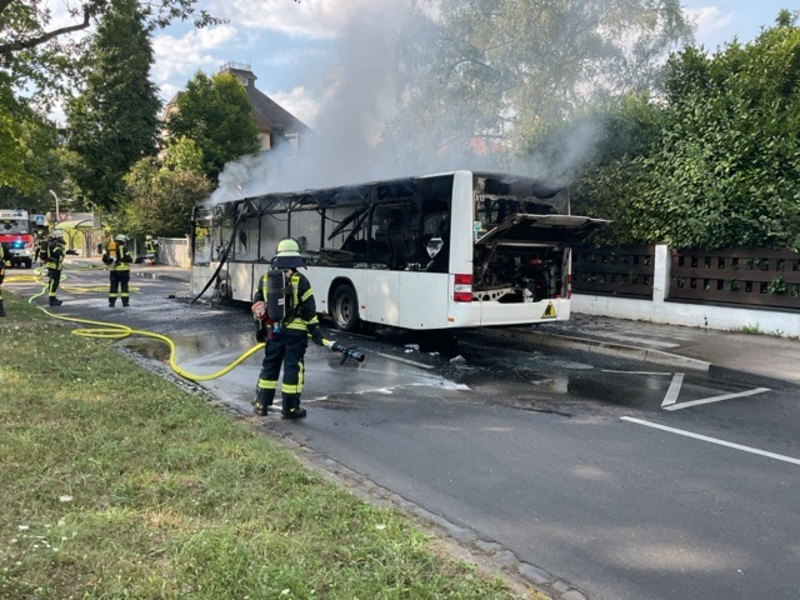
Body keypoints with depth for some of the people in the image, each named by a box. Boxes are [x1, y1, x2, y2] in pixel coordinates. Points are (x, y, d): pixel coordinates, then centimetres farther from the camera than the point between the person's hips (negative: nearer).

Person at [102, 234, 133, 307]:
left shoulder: (109, 247, 13)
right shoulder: (123, 247, -4)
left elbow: (104, 259, 13)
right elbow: (129, 258, -10)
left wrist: (108, 264, 31)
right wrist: (131, 259, 13)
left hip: (113, 270, 4)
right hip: (123, 269, -4)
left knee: (113, 286, 8)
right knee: (124, 286, 0)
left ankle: (111, 302, 5)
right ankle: (125, 302, -1)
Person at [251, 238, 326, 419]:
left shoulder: (265, 279, 4)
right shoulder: (300, 280, -10)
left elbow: (257, 306, 10)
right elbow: (309, 309, -10)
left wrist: (261, 328, 21)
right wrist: (315, 331, -3)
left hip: (273, 331, 4)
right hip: (295, 332, -4)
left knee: (269, 366, 16)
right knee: (293, 368, 3)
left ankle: (262, 404, 22)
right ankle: (290, 408, 7)